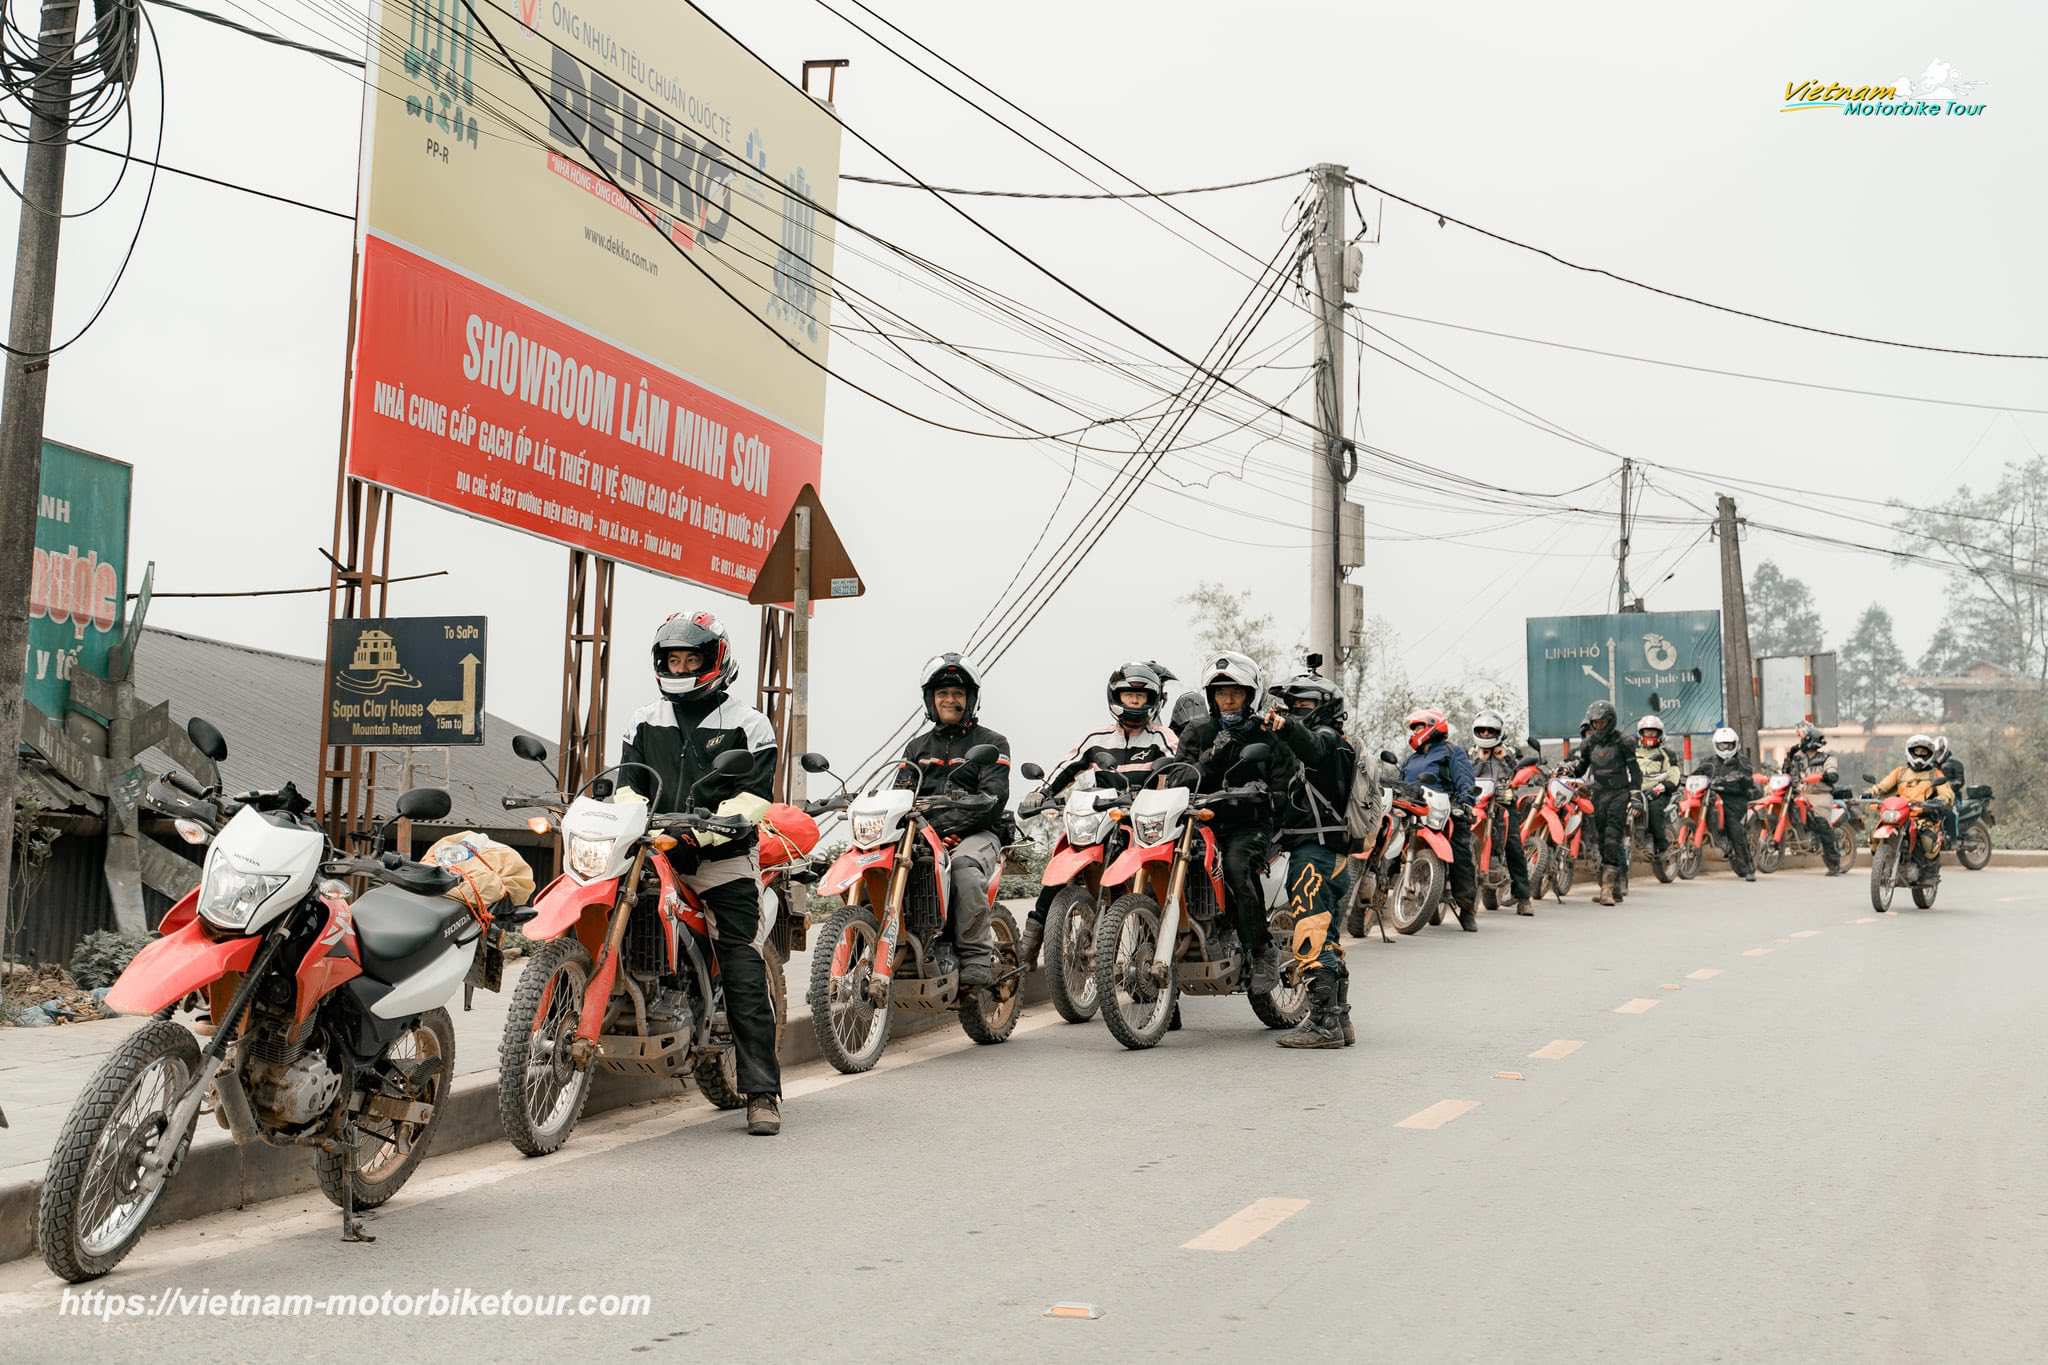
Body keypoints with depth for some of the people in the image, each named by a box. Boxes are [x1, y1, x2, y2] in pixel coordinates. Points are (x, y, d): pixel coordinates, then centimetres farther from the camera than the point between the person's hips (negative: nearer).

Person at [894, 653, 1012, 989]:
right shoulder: (917, 747, 27)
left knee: (964, 865, -39)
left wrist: (948, 822, -20)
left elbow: (994, 796, -6)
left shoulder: (991, 743, 11)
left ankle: (977, 959, -33)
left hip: (977, 832, -4)